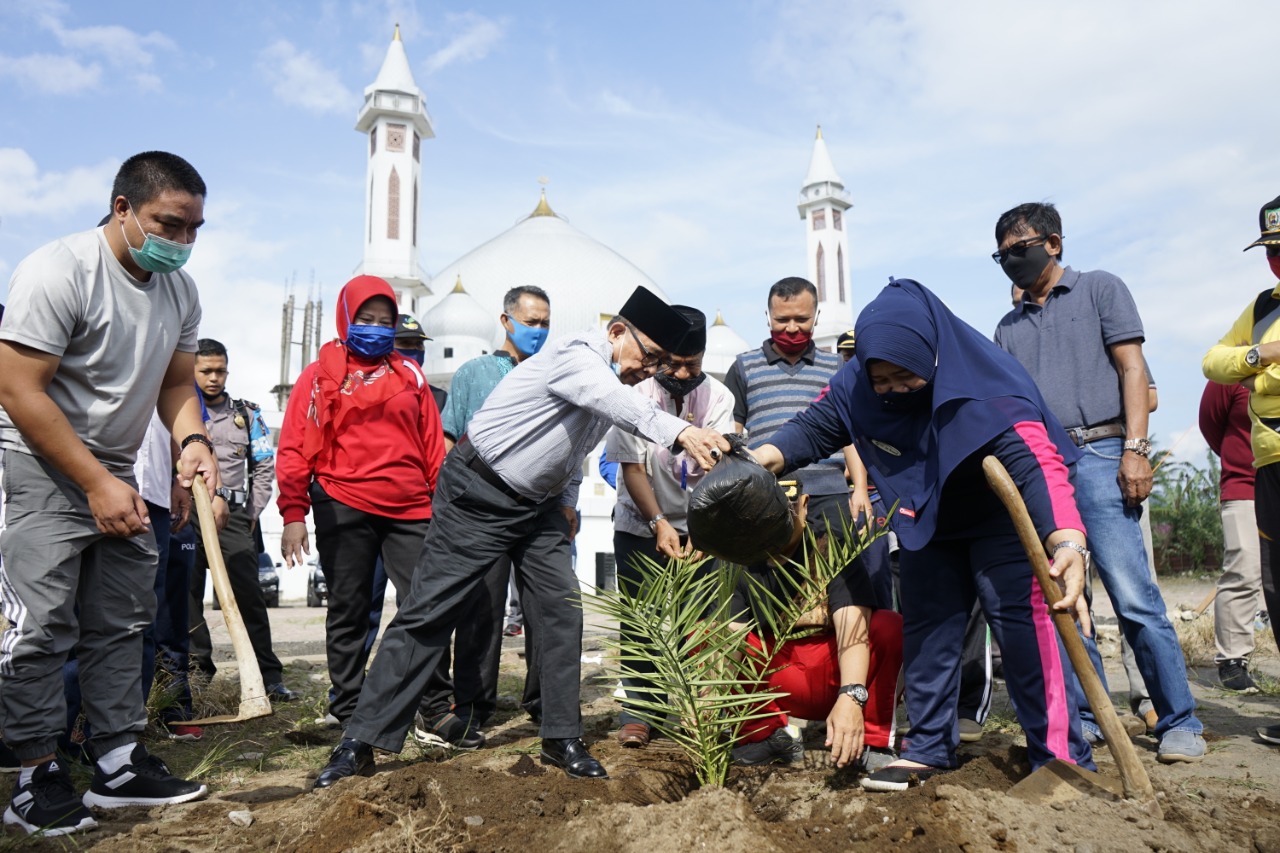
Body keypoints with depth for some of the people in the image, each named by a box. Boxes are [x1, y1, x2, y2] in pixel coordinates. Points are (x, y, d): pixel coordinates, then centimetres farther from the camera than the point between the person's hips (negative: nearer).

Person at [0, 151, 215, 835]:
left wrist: (192, 439, -10)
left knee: (123, 621, 8)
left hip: (116, 471, 7)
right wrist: (97, 484, -21)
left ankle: (118, 764, 17)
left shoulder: (180, 289, 4)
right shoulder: (57, 272, -18)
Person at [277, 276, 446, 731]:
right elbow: (295, 447, 1)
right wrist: (293, 513, -6)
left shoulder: (409, 373, 14)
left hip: (410, 510, 2)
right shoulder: (321, 373, 6)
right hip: (344, 510, -1)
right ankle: (349, 710, 20)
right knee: (349, 611, 8)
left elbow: (432, 442, 13)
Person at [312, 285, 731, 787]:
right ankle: (361, 742, 4)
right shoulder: (576, 356, -21)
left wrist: (567, 500, 12)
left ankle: (562, 740, 9)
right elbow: (613, 401, -44)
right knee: (428, 613, -5)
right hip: (479, 495, -8)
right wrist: (680, 432, -57)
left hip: (538, 504, 8)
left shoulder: (611, 382, 7)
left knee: (562, 609, -2)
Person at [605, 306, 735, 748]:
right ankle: (637, 710, 11)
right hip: (639, 525, -1)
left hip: (695, 526, 1)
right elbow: (632, 465, -12)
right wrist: (658, 522, -21)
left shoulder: (717, 397, -10)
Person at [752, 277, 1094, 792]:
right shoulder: (855, 387, -19)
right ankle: (928, 751, 16)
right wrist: (755, 463, -27)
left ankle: (1061, 757, -8)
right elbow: (812, 430, -8)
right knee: (925, 628, 6)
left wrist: (1068, 544, -63)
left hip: (1001, 519, -5)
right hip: (927, 525, 6)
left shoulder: (987, 391, -35)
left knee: (1022, 622, -16)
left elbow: (1036, 464, -47)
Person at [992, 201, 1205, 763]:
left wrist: (1135, 449, -11)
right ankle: (1086, 717, 12)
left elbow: (1132, 369, 1)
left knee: (1133, 595, -10)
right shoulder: (1009, 328, 22)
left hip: (1096, 455, -5)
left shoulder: (1099, 289, 10)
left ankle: (1180, 722, 1)